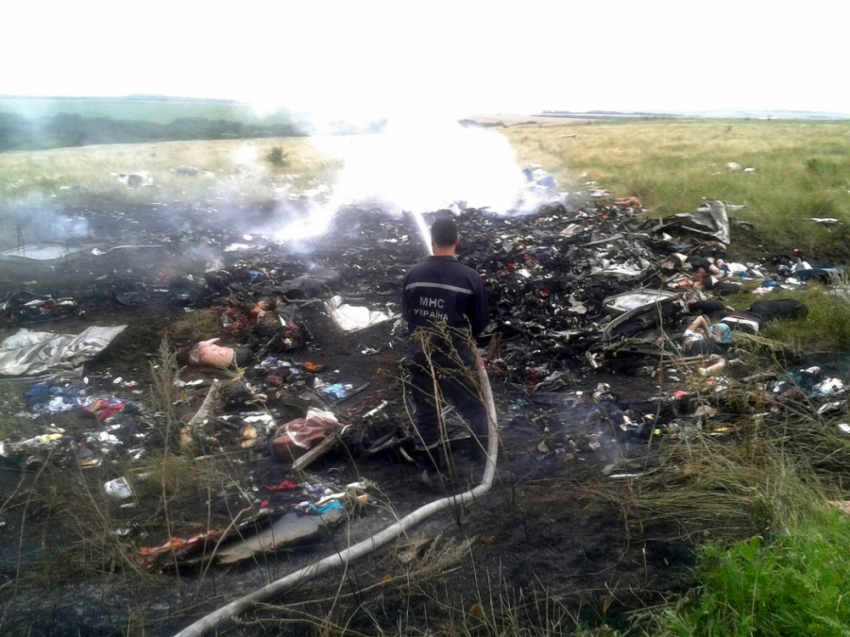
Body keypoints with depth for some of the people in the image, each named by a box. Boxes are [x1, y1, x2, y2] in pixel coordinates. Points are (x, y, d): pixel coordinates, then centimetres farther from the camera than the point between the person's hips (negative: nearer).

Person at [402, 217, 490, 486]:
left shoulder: (414, 274, -5)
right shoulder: (470, 277, -14)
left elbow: (406, 313, 6)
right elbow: (481, 320, -6)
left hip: (420, 354, 3)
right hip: (457, 355, -2)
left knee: (426, 409, 16)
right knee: (472, 404, 19)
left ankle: (433, 469, 26)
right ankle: (482, 451, 35)